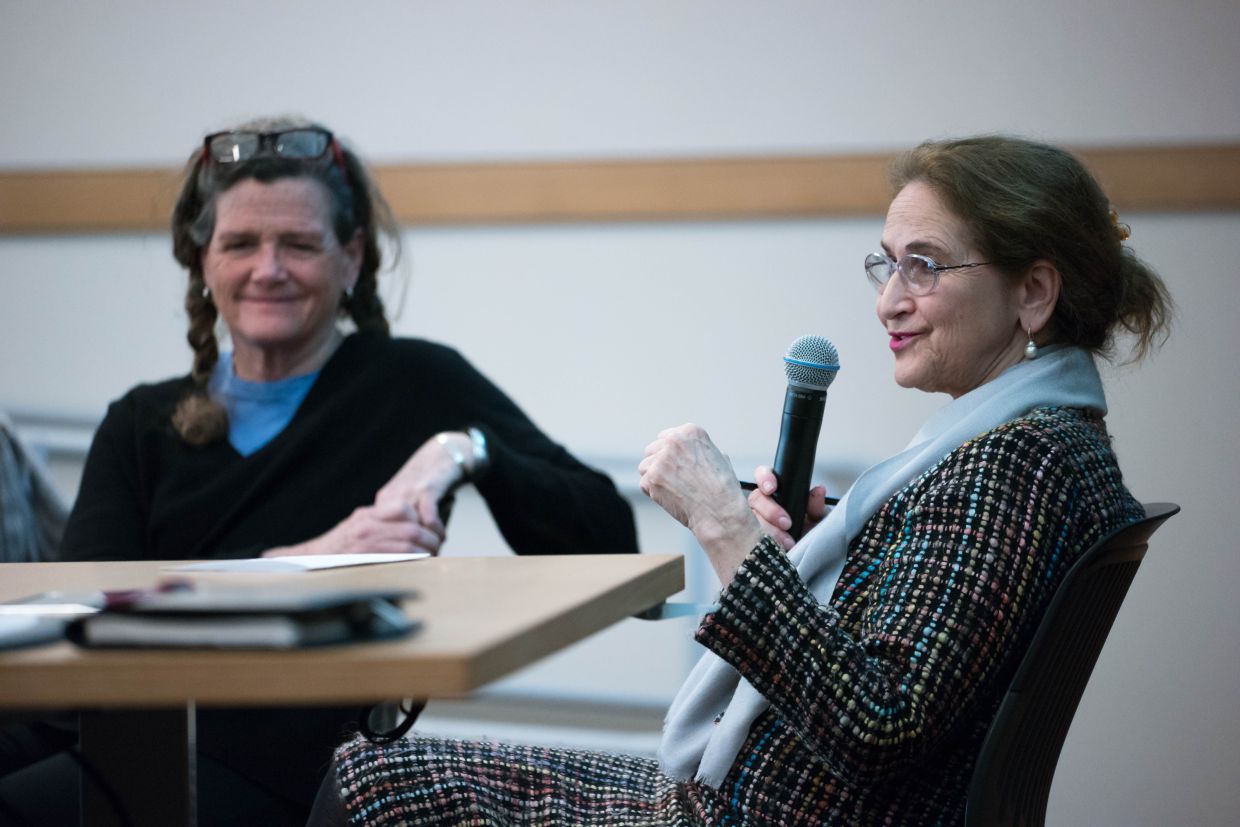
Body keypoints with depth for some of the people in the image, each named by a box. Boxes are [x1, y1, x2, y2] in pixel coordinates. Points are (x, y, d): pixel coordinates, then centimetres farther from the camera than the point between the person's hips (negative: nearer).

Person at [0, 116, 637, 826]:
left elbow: (608, 542, 1)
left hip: (260, 767, -4)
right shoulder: (142, 424, 17)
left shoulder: (415, 386, 7)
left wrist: (465, 451, -15)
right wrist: (296, 562, -14)